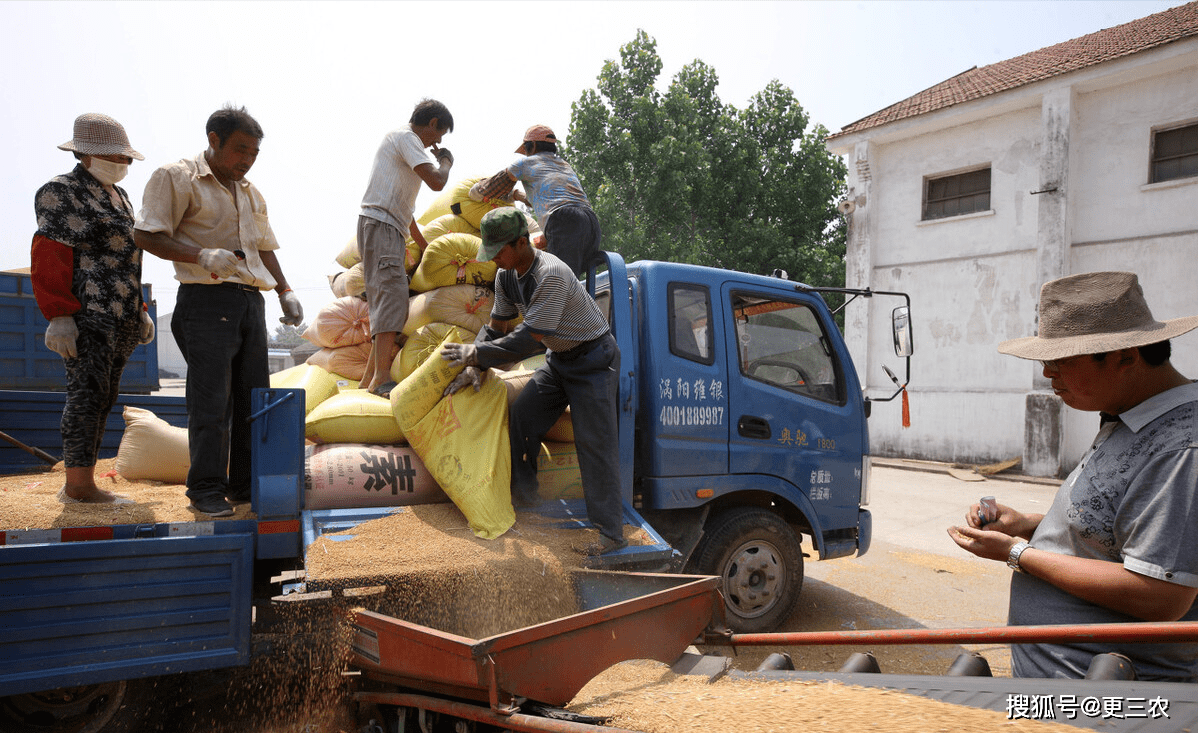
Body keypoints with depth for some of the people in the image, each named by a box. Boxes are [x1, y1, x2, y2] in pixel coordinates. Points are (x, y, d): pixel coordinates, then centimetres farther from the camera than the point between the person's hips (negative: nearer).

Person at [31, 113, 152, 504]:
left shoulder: (118, 197, 20)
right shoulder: (61, 192, -4)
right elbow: (47, 261, -12)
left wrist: (140, 310, 20)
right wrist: (59, 317, -19)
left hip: (121, 318, 8)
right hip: (88, 314, -8)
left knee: (102, 398, 7)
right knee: (88, 392, -9)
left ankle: (77, 485, 13)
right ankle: (80, 485, -4)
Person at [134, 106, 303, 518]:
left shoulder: (251, 194, 21)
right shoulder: (177, 178, -1)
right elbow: (146, 235, -9)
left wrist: (285, 291, 14)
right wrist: (202, 256, -22)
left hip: (250, 300, 7)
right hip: (206, 299, -7)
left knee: (253, 397, 8)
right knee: (211, 399, -7)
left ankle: (246, 483, 17)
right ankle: (205, 488, 4)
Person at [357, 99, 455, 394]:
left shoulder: (401, 140, 29)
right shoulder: (405, 137, -3)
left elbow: (403, 207, 32)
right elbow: (436, 181, -17)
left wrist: (425, 245, 34)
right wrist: (446, 161, 5)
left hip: (389, 230, 10)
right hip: (380, 225, -10)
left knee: (388, 299, 6)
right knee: (392, 293, -21)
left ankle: (369, 379, 6)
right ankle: (381, 378, -30)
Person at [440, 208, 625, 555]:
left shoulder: (550, 274, -32)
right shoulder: (507, 275, -3)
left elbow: (528, 339, -32)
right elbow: (497, 326, 9)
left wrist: (476, 352, -25)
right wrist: (476, 367, -3)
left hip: (593, 360, -8)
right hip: (559, 358, 9)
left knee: (594, 443, -10)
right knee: (522, 415, 2)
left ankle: (611, 532, -4)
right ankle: (523, 492, 20)